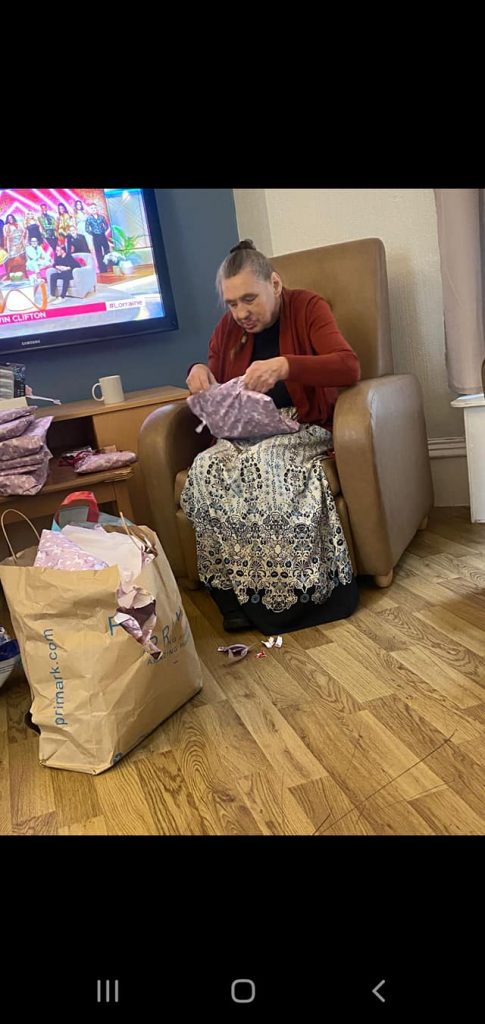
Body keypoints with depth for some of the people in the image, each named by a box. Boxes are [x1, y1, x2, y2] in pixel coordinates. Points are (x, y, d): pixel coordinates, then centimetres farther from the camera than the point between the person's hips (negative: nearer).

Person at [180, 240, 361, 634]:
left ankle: (294, 595, -24)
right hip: (246, 436, 4)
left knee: (264, 466, -37)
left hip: (303, 430, -4)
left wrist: (285, 365, -33)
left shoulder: (307, 307, -2)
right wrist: (198, 372, -6)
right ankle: (240, 595, -22)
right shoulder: (228, 327, 11)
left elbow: (350, 367, -18)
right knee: (205, 469, -29)